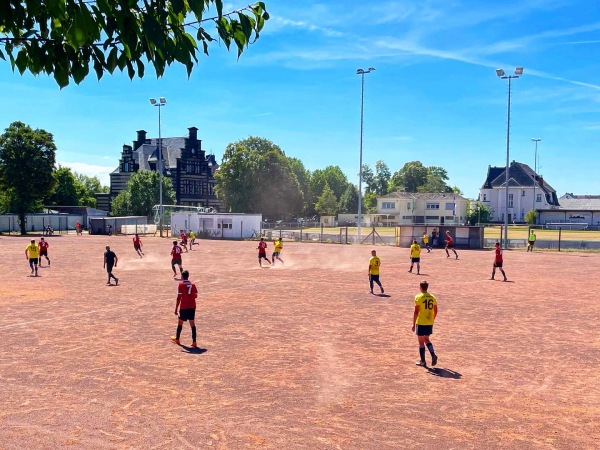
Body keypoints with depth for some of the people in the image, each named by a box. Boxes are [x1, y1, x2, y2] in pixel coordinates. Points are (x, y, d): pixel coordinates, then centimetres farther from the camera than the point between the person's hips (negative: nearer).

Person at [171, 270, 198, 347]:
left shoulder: (181, 285, -9)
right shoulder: (192, 284, 4)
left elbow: (179, 297, -13)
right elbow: (196, 296, 10)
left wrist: (176, 308, -10)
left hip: (184, 307, -3)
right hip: (192, 307, 3)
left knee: (180, 322, 15)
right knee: (192, 323, 3)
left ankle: (177, 338, 31)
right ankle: (194, 342, -3)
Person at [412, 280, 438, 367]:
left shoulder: (418, 297, -11)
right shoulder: (432, 297, 5)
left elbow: (416, 311, -14)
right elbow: (435, 311, 7)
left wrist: (413, 324, -8)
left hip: (420, 323, -5)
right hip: (429, 323, 5)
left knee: (421, 342, 6)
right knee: (426, 340, 20)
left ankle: (422, 361, 11)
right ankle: (433, 355, 1)